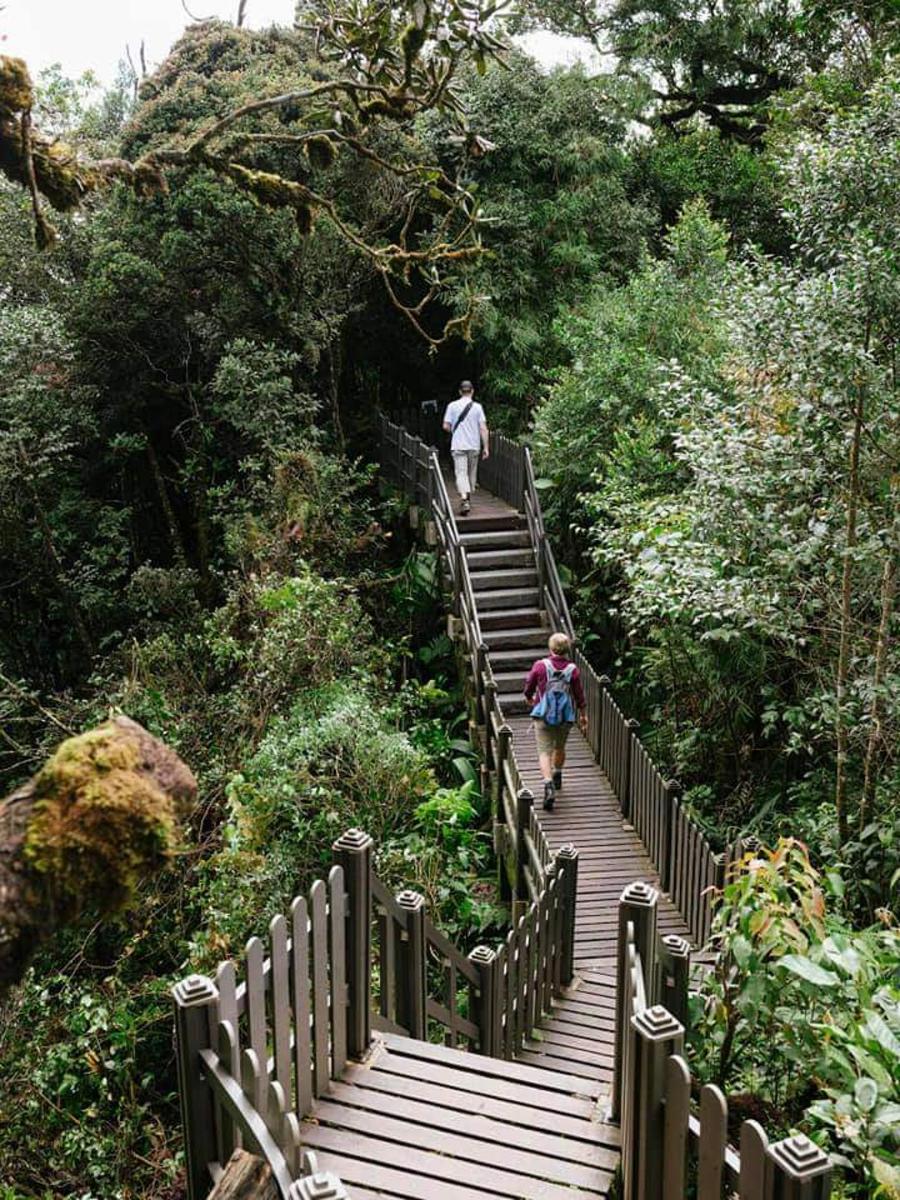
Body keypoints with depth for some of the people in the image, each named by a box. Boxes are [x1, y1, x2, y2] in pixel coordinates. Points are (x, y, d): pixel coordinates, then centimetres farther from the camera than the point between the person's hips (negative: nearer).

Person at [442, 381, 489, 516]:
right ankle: (468, 498, 28)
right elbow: (483, 428, -5)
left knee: (461, 473, -7)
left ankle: (464, 499, -26)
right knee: (472, 473, 16)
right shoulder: (477, 407, -1)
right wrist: (486, 447, -1)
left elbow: (446, 426, -1)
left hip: (458, 446, -1)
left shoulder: (452, 406, -2)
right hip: (474, 446, 1)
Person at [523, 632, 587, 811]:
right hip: (565, 717, 3)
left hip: (544, 716, -3)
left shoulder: (540, 666, -9)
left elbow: (528, 689, 2)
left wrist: (530, 700, 25)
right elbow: (579, 696, 0)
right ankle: (557, 777, 44)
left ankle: (548, 785, -23)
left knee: (544, 751, -4)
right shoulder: (572, 670, -6)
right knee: (560, 747, 25)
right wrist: (583, 716, 14)